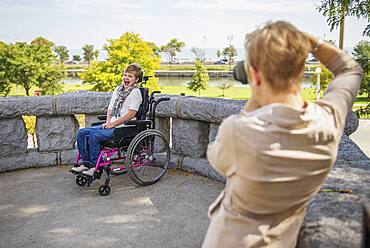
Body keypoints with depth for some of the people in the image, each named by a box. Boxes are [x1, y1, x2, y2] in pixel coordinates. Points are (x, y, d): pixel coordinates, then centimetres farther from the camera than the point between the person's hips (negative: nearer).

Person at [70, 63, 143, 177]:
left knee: (94, 135, -27)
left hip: (123, 127, -8)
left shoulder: (135, 92, -8)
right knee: (82, 132, -3)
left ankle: (96, 167, -17)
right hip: (111, 125, 9)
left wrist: (112, 124, -14)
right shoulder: (118, 89, 18)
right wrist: (108, 122, 3)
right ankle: (86, 163, 1)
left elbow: (131, 114, -16)